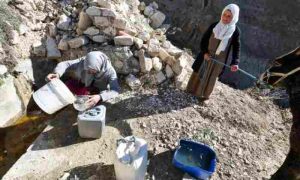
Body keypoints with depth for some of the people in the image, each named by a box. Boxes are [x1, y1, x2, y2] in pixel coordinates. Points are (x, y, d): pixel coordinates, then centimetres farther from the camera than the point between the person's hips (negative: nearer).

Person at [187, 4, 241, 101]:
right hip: (206, 55, 1)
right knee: (199, 73, 14)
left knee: (211, 77, 14)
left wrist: (235, 62, -19)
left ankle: (204, 94, 35)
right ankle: (192, 89, 38)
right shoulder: (214, 25, -7)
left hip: (219, 59, -1)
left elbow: (236, 47, -7)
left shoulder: (235, 31, -10)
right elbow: (204, 39, -3)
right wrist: (204, 52, -16)